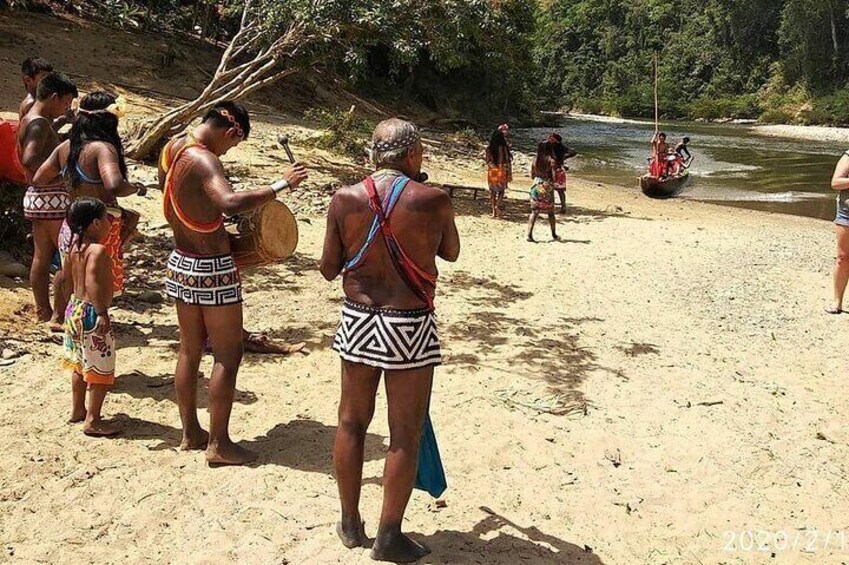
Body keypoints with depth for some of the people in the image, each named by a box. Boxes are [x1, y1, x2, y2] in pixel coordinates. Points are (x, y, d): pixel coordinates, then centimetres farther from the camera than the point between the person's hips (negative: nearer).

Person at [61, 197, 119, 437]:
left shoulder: (75, 247, 7)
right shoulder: (98, 250, -21)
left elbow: (67, 274, 20)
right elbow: (92, 282, -32)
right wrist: (102, 313, -34)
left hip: (74, 309, 10)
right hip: (91, 312, -10)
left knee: (80, 364, 22)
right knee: (101, 370, -1)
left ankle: (77, 410, 35)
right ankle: (92, 421, 3)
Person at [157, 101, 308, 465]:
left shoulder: (171, 148, 4)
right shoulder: (204, 161, -23)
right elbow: (231, 203, -41)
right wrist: (280, 186, -33)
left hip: (181, 263, 9)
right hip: (213, 270, -9)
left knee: (189, 350, 17)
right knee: (228, 356, 3)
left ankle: (190, 433, 29)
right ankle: (218, 444, 10)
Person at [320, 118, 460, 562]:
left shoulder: (345, 200, -4)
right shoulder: (433, 201, -10)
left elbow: (328, 269, 4)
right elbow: (450, 252, 8)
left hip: (358, 322, 4)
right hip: (409, 326, -3)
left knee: (352, 423, 16)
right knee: (405, 434, 8)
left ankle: (350, 524, 30)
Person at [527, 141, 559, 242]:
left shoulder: (535, 160, 0)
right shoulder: (552, 161, -11)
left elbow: (532, 175, 8)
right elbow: (554, 177, -15)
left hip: (536, 186, 2)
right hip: (547, 188, -2)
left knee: (534, 212, 6)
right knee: (550, 212, 13)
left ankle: (529, 235, -4)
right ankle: (554, 235, 24)